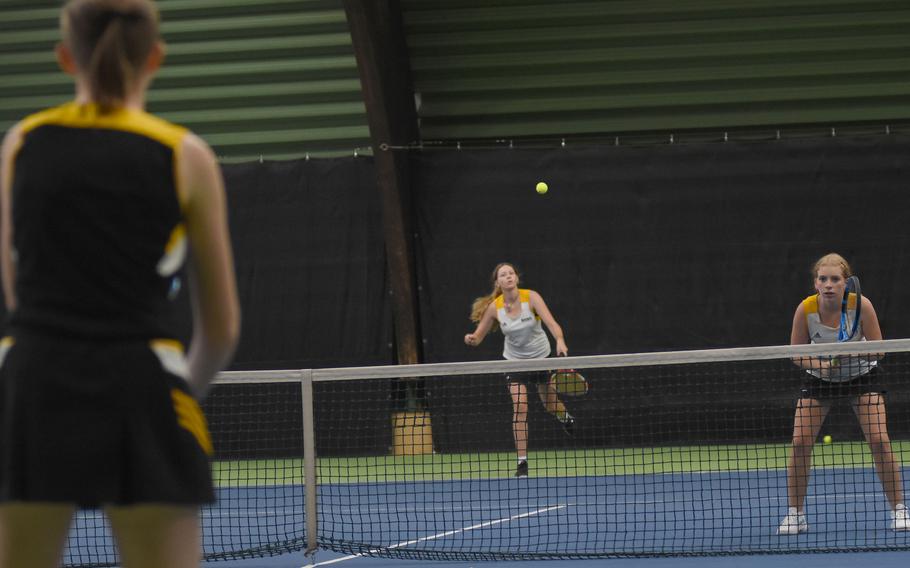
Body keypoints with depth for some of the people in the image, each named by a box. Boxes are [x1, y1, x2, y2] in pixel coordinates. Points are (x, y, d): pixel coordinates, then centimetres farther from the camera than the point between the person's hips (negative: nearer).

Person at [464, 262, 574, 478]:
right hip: (514, 360, 0)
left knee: (551, 406, 15)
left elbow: (551, 322, -31)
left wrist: (560, 341, -51)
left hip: (541, 356, 0)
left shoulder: (531, 297, -21)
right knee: (520, 407, -16)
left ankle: (565, 417, 55)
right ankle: (522, 462, -11)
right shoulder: (494, 307, -15)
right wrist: (471, 339, -32)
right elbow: (478, 336, -7)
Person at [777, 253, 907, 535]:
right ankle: (795, 515, 2)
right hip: (819, 378, 1)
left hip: (861, 374, -1)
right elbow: (796, 354, -10)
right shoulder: (806, 309, -22)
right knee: (800, 442, -11)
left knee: (879, 440, -14)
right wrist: (820, 364, -29)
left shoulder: (861, 305, -25)